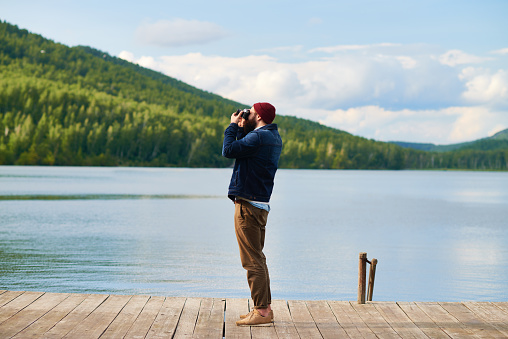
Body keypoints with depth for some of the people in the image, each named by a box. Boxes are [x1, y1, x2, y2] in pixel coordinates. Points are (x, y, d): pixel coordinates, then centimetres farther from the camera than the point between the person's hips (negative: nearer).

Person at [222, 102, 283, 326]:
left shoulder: (259, 137, -16)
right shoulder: (273, 137, 15)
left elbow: (229, 150, -17)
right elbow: (244, 149, 21)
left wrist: (233, 126, -4)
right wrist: (241, 128, 13)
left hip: (248, 204, -10)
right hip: (260, 204, 10)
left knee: (252, 261, -7)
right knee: (257, 259, 16)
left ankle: (261, 311, -5)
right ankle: (264, 308, 21)